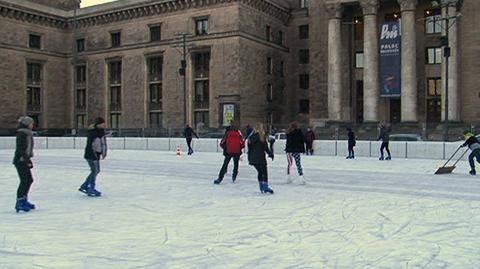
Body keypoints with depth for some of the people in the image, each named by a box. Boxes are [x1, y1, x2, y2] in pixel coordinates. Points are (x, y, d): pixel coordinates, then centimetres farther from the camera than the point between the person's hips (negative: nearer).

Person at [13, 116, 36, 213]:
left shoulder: (27, 134, 15)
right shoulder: (21, 133, -13)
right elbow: (21, 148, -19)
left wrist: (28, 160, 21)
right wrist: (27, 159, -22)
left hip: (24, 160, 10)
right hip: (20, 160, -10)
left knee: (29, 180, 13)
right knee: (24, 180, -10)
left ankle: (24, 200, 23)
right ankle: (19, 203, -6)